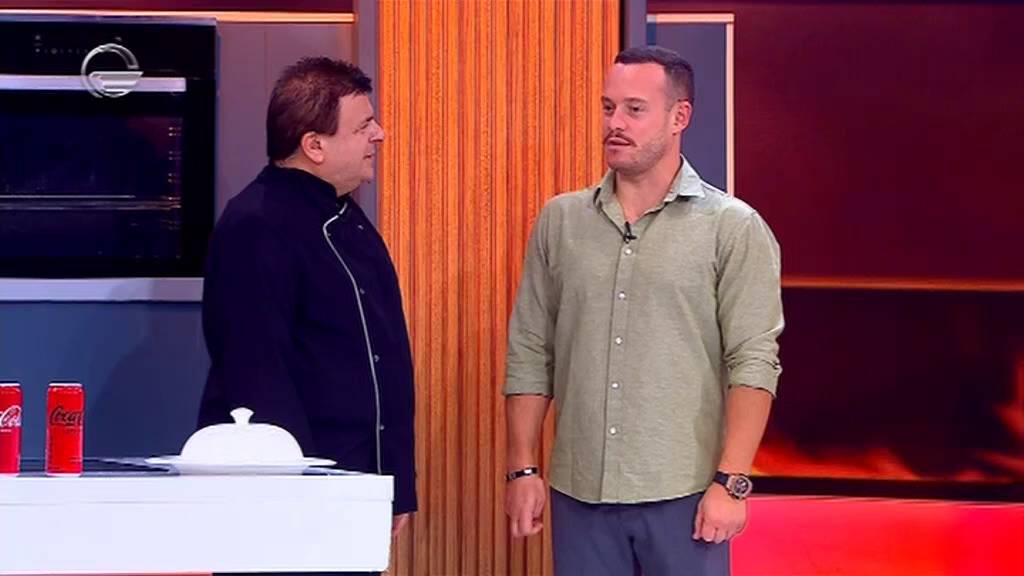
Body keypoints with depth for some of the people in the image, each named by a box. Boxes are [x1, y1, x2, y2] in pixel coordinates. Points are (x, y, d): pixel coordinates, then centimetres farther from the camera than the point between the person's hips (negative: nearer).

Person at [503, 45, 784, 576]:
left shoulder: (733, 229, -3)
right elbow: (530, 355, 10)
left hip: (683, 494, -3)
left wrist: (731, 482, -14)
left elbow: (753, 364, -8)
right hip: (579, 493, 3)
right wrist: (523, 470, 4)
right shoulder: (560, 222, 8)